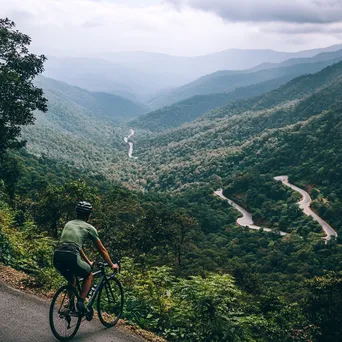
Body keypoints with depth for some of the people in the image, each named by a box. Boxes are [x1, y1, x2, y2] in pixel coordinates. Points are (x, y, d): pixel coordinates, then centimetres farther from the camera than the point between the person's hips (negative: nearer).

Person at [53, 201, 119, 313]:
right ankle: (81, 302, 9)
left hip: (57, 257, 6)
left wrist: (88, 262, 48)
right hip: (71, 257, -6)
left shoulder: (69, 224, 28)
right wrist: (112, 265, 32)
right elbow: (102, 250, 19)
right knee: (89, 276, 22)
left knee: (71, 280, 33)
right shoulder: (89, 228, 11)